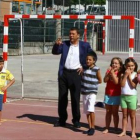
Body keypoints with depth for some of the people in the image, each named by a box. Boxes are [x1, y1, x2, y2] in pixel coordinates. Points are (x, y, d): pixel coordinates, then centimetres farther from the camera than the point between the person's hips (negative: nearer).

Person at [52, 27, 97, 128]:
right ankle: (62, 120, 16)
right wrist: (57, 44, -17)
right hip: (64, 73, 3)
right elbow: (55, 52, 2)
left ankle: (76, 120, 12)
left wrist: (84, 67, -2)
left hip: (76, 74, -3)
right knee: (62, 97, 7)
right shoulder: (64, 44, 8)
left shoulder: (84, 46, 1)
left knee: (75, 98, 2)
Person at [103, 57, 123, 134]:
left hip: (116, 95, -4)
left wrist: (112, 72, -22)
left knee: (115, 113, 2)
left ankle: (116, 129, 9)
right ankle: (107, 128, 13)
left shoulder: (120, 73, -7)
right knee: (108, 112, 9)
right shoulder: (109, 71, 4)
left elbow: (116, 82, -21)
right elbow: (105, 80, -8)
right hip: (108, 94, 4)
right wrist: (109, 72, -19)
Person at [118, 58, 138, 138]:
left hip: (132, 96, -3)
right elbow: (122, 84, -7)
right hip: (123, 96, 3)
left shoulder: (135, 75, -3)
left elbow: (133, 85, -13)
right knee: (124, 115, 10)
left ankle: (133, 132, 9)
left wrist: (129, 76, -11)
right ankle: (124, 131, 15)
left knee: (132, 115, 4)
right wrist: (125, 75, -10)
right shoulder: (123, 74, 5)